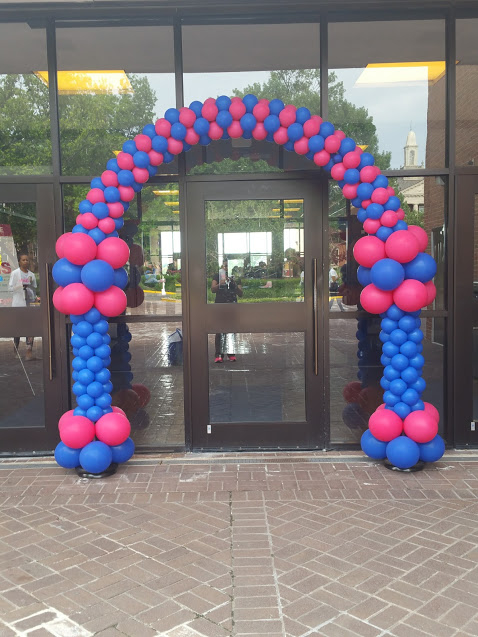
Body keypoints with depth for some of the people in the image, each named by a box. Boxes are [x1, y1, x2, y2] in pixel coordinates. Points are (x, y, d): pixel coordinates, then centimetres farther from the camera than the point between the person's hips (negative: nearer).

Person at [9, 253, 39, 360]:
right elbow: (10, 288, -3)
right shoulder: (15, 273, 1)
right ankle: (16, 350, 12)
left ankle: (29, 350, -7)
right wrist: (21, 285, -16)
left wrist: (36, 298, -1)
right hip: (18, 303, -3)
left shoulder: (31, 275, 12)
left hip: (29, 303, 3)